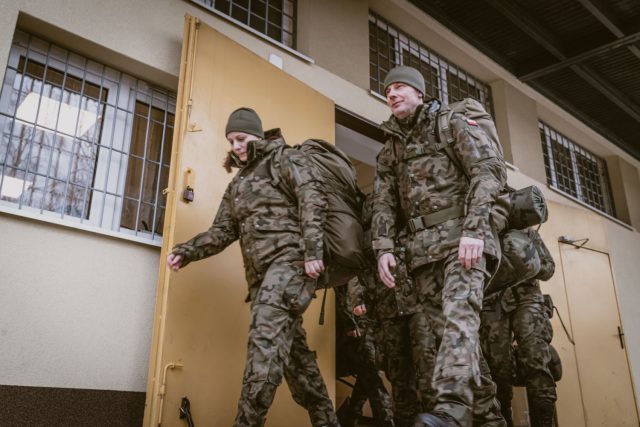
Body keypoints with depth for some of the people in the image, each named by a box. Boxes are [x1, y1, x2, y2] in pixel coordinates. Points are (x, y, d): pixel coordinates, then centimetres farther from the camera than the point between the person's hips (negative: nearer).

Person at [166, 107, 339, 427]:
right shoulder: (238, 183, 26)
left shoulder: (286, 159, 5)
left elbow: (313, 200, -10)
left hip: (290, 258, -7)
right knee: (292, 348, 7)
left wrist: (312, 251, -22)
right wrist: (186, 252, 4)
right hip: (260, 271, 8)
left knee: (265, 335, -22)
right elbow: (223, 230, 19)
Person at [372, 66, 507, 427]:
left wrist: (474, 230, -20)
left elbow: (490, 170, -7)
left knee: (458, 315, -24)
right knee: (447, 327, 4)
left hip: (461, 235, -5)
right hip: (422, 246, 6)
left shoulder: (452, 124, 6)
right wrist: (384, 247, -3)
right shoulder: (390, 150, 22)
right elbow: (385, 203, 15)